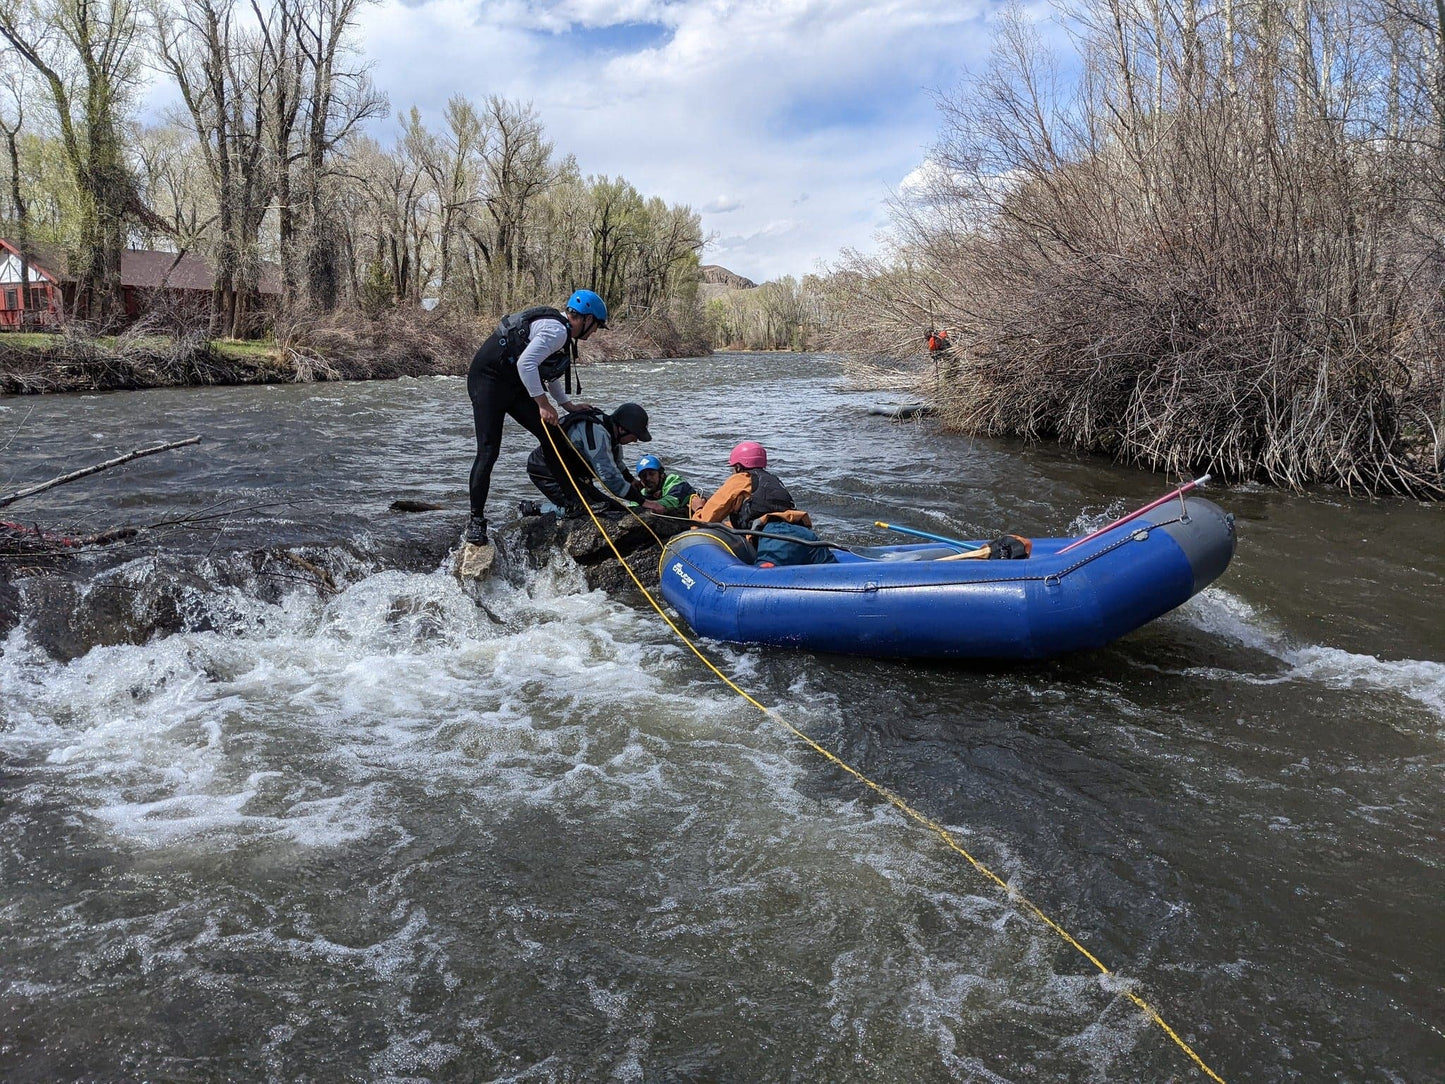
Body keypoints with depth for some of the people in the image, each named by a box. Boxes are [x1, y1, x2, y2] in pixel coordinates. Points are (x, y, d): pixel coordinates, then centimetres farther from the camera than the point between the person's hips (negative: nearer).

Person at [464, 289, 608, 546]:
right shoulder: (556, 330, -18)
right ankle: (476, 520, -9)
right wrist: (543, 403, -23)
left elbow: (550, 376, 27)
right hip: (489, 379, -10)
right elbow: (526, 364, -28)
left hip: (514, 385, 10)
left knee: (551, 437, 5)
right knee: (488, 451, -14)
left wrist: (568, 404, 23)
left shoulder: (562, 333, 15)